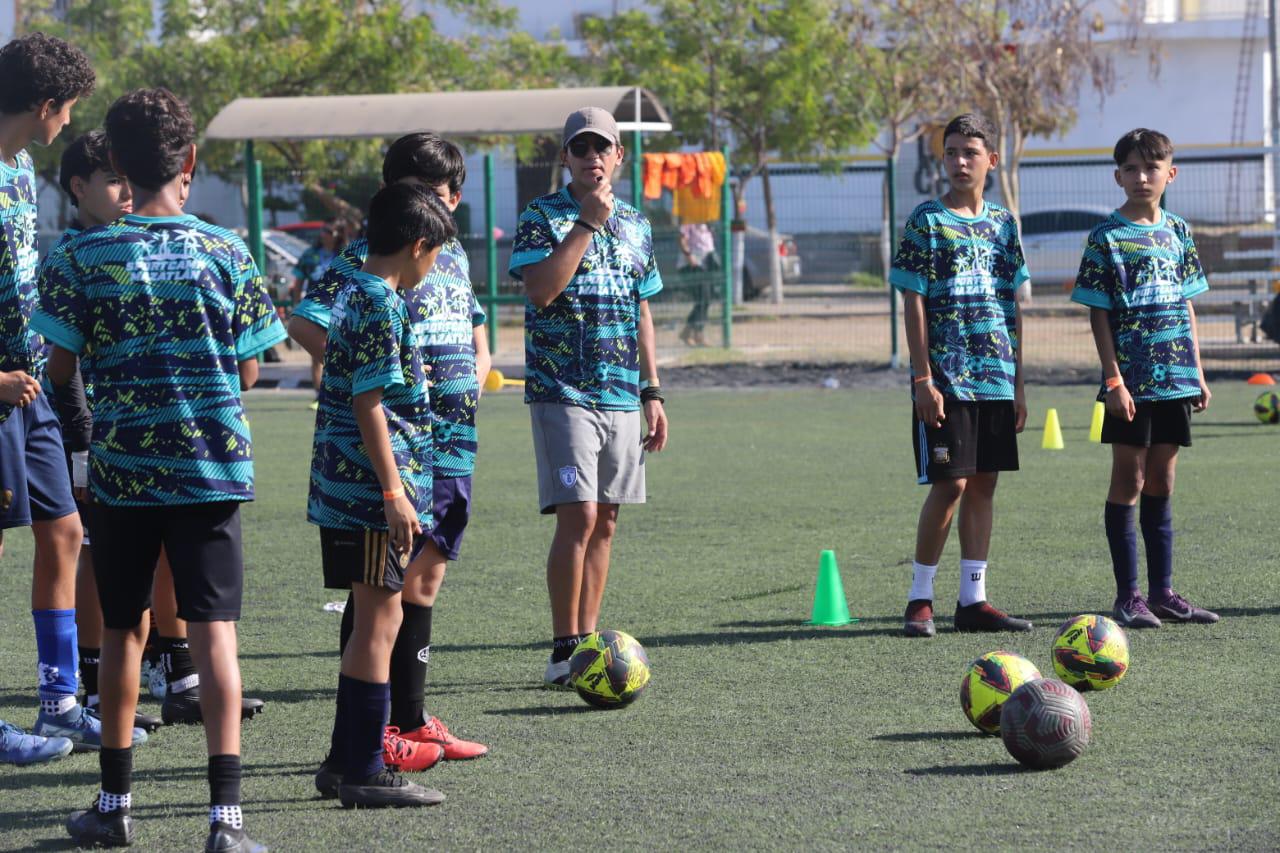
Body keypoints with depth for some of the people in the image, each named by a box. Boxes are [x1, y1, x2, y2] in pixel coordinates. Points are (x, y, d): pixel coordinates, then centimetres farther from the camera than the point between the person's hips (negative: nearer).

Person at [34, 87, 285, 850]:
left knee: (124, 631, 14)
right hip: (213, 468, -1)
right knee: (214, 635, -2)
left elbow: (60, 368, -2)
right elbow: (249, 372, 0)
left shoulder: (86, 258, -5)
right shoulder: (225, 253, -4)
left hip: (122, 469, 1)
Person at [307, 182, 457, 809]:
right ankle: (365, 772, -3)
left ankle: (347, 759, 21)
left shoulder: (355, 293, 15)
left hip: (346, 490, 10)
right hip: (372, 486, -10)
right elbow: (369, 405, -19)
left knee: (373, 622, 16)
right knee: (379, 622, -5)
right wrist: (394, 492, -19)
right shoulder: (383, 306, -15)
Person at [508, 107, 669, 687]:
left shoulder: (635, 225, 15)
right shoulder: (541, 217, -3)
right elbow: (542, 289, -19)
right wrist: (587, 223, -17)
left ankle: (587, 643, 13)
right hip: (563, 393, -6)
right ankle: (563, 653, -7)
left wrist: (652, 392, 16)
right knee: (578, 516, -13)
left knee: (605, 521, 7)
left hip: (622, 396, 6)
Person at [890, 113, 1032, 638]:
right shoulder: (928, 221, -4)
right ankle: (920, 598, 2)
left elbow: (1011, 306, 15)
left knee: (983, 483, 6)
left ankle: (973, 599, 11)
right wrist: (924, 380, -13)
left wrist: (1018, 383, 12)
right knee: (950, 484, -8)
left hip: (995, 378, 5)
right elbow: (914, 304, -7)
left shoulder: (1002, 222, 12)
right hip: (947, 379, -5)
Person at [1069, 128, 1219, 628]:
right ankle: (1128, 596, 1)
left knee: (1161, 483, 9)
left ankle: (1162, 592, 13)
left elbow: (1186, 306, 16)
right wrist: (1114, 380, -13)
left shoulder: (1178, 231, 11)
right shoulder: (1107, 236, -5)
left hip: (1175, 379, 5)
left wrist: (1197, 374, 12)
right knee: (1128, 480, -2)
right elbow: (1099, 315, -7)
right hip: (1131, 381, -5)